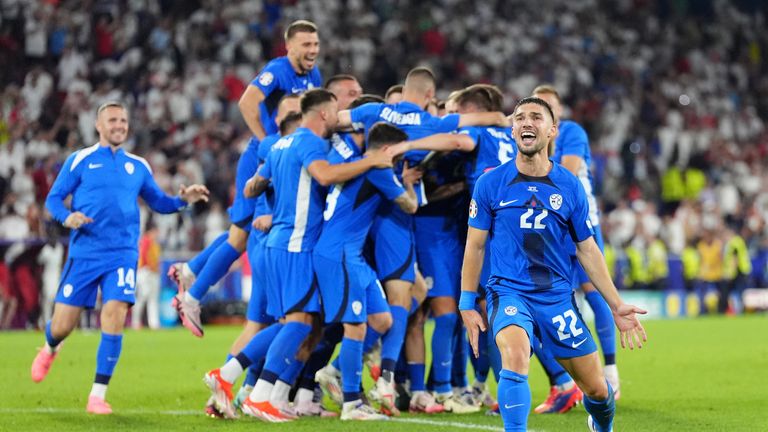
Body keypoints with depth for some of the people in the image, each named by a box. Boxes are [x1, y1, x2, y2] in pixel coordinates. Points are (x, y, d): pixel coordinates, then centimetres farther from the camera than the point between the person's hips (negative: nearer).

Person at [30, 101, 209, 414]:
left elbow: (157, 202, 21)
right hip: (84, 254, -1)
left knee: (114, 318, -17)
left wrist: (182, 200, 2)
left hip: (122, 255, 1)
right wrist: (67, 217, -18)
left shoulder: (137, 166, 14)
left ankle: (98, 395, -9)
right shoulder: (80, 160, 4)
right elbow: (53, 199, 3)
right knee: (63, 325, 1)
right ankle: (50, 349, 41)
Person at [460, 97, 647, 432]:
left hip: (557, 296, 2)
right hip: (508, 292, -2)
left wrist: (616, 305, 8)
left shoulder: (570, 187, 2)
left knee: (597, 389, 7)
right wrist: (467, 304, 2)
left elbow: (587, 250, 10)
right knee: (515, 357, -34)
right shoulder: (491, 183, -2)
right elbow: (475, 245, 5)